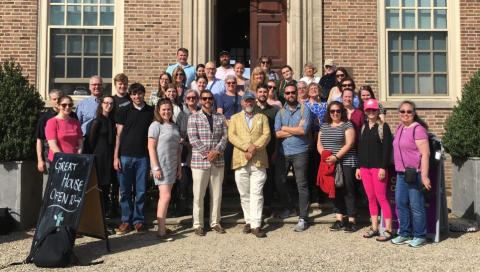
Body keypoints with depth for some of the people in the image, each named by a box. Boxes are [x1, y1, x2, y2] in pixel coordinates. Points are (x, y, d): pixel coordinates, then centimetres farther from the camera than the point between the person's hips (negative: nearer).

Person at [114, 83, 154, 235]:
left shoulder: (151, 112, 7)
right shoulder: (124, 111, 4)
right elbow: (119, 134, 3)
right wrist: (116, 156, -4)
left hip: (143, 156, 1)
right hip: (125, 155, 0)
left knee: (141, 190, 5)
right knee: (125, 190, 5)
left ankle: (138, 219, 17)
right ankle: (126, 220, 15)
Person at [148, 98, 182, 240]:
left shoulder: (175, 126, 13)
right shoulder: (156, 126, -7)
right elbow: (151, 147, -11)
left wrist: (179, 167, 14)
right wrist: (156, 167, -16)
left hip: (172, 165, 7)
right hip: (161, 165, -7)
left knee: (163, 197, 11)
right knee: (166, 196, -11)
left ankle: (162, 227, 18)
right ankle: (161, 231, -7)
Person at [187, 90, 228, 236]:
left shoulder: (220, 118, 11)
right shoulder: (194, 117, 1)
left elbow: (224, 137, 4)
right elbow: (193, 139, -8)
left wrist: (216, 151, -12)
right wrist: (207, 153, -15)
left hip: (218, 161, 3)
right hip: (199, 161, -3)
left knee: (217, 194, 9)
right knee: (198, 195, 2)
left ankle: (215, 222, 21)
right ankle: (198, 224, 12)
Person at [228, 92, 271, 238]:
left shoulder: (262, 117, 16)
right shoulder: (235, 118, 15)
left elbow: (266, 135, 2)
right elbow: (231, 136, 0)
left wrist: (254, 148, -14)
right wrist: (247, 147, -13)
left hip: (259, 161, -1)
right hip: (240, 160, 1)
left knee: (257, 194, -6)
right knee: (244, 194, 6)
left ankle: (256, 225, -6)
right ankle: (248, 221, 17)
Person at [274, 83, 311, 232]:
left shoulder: (304, 109, 0)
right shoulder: (280, 112, 9)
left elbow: (303, 130, -14)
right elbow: (277, 133, -4)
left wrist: (285, 128, -5)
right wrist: (296, 130, -9)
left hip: (299, 152, -4)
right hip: (283, 152, 4)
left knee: (302, 185, -4)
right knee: (280, 182, 10)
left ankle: (303, 218, 0)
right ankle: (289, 208, 32)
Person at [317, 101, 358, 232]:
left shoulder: (347, 125, -1)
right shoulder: (324, 126, 16)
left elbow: (349, 144, -11)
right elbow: (319, 144, 13)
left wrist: (336, 157, -18)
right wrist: (324, 154, -7)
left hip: (345, 163, -5)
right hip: (329, 164, 5)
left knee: (347, 191, -3)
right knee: (334, 191, 8)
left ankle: (351, 220, 4)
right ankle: (339, 219, 16)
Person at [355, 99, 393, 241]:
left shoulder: (383, 127, -4)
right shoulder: (363, 127, 14)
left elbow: (387, 148, -10)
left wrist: (383, 167, -16)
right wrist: (359, 167, 11)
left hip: (378, 167, -6)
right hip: (365, 167, 6)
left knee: (381, 197, -7)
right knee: (371, 198, 9)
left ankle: (388, 230, -1)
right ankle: (374, 227, 16)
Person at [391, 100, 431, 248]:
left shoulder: (418, 129, -13)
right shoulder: (399, 128, 12)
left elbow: (425, 154, -17)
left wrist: (424, 176, -21)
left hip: (415, 173, -8)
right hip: (401, 173, 8)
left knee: (416, 205, 0)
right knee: (401, 204, 12)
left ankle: (419, 236, 13)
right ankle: (404, 234, 24)